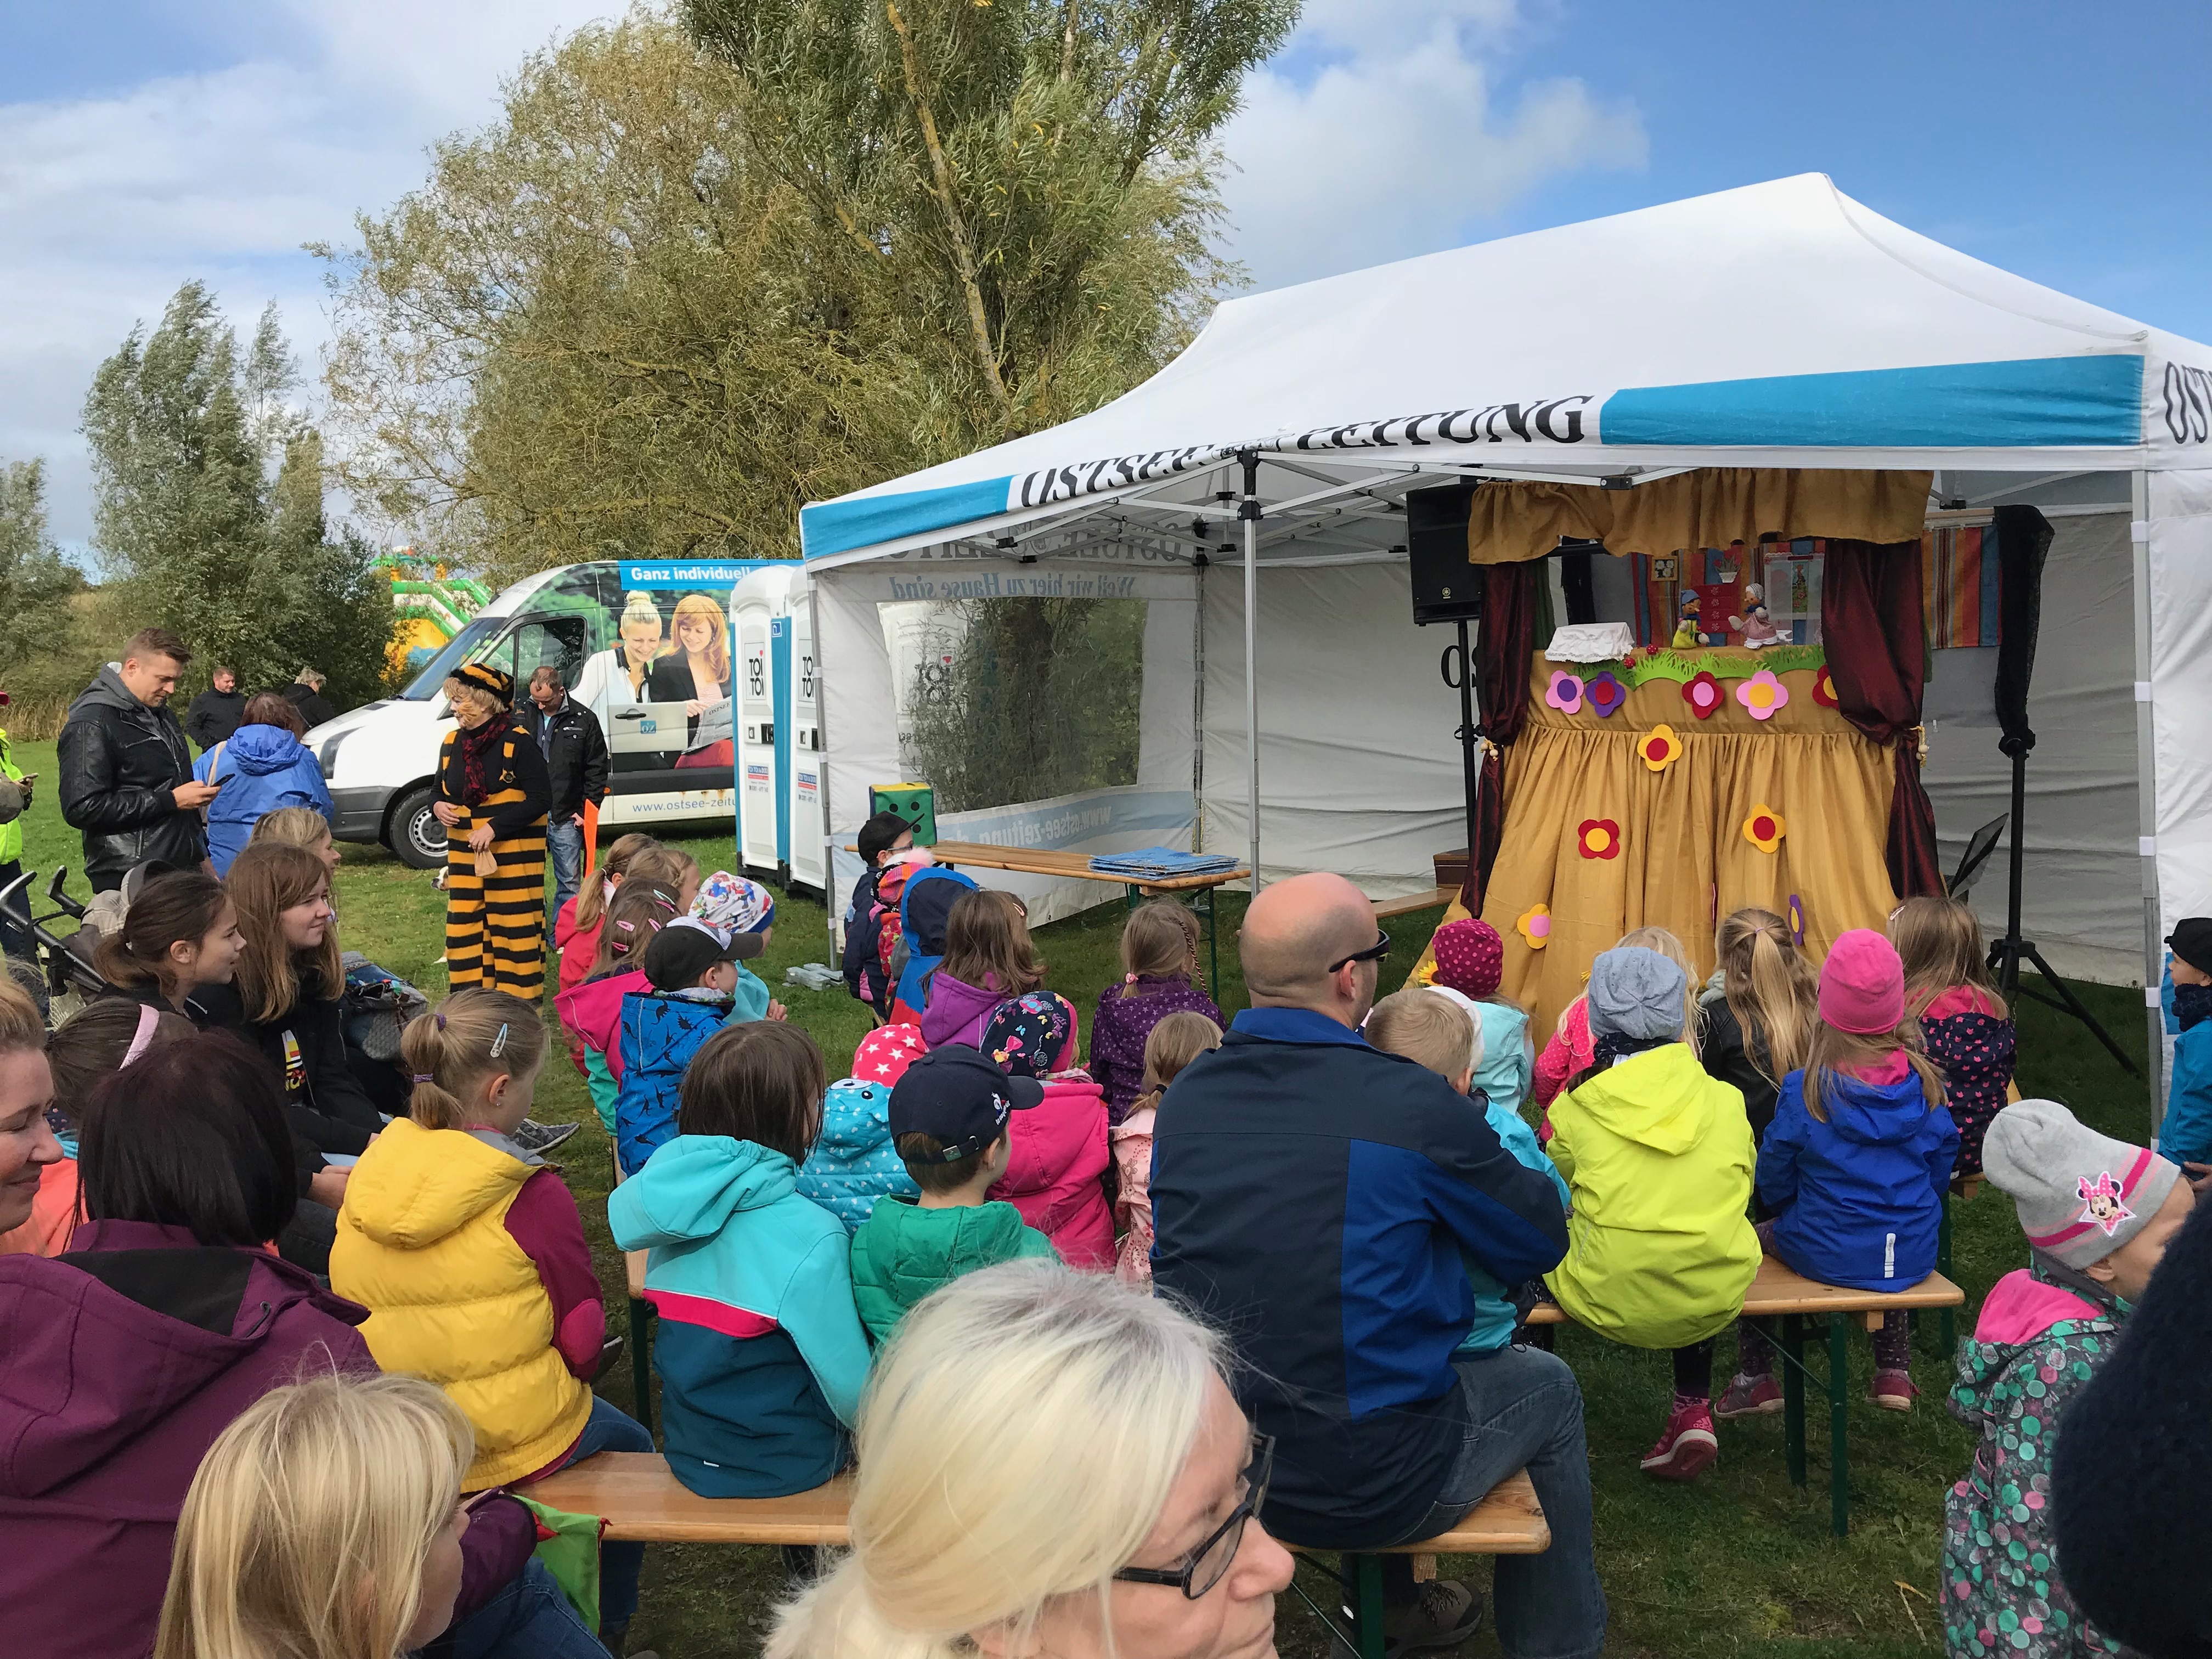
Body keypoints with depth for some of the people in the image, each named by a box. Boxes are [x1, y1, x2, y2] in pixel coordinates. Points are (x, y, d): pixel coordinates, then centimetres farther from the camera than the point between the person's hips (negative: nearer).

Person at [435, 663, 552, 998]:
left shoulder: (517, 741, -10)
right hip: (464, 852, 6)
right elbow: (441, 792, 22)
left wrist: (495, 827, -19)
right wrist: (438, 806, -3)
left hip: (513, 854, -6)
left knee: (514, 931, -4)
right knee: (464, 930, 6)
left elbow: (541, 798, -13)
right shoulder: (453, 744, 9)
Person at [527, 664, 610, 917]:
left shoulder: (584, 720, 0)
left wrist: (587, 810, -2)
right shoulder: (523, 716, 4)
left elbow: (597, 770, 4)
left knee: (569, 882, 5)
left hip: (566, 818, -1)